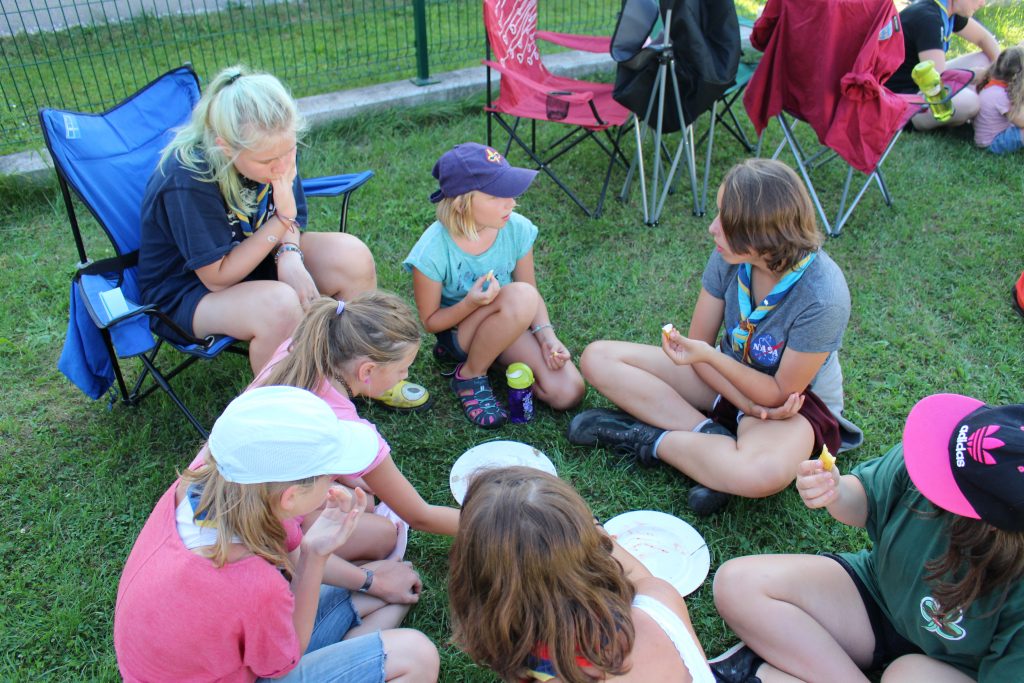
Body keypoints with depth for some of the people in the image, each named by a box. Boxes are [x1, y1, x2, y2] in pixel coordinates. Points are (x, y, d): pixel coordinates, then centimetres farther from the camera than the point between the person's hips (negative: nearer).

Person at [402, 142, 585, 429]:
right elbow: (430, 322, -13)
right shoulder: (432, 251, -26)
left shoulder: (517, 228, -16)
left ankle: (483, 354, 8)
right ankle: (470, 375, -11)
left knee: (568, 392, -14)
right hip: (455, 329, -5)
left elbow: (534, 292, -1)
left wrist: (546, 335, -18)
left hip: (510, 326, 5)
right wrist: (470, 304, -32)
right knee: (520, 297, -36)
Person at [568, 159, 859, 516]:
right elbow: (699, 342, -7)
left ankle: (647, 439, -17)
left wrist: (709, 356, -33)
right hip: (728, 380, 5)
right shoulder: (730, 256, -16)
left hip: (796, 400, -5)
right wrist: (748, 404, -21)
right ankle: (711, 435, -18)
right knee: (598, 358, -9)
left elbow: (780, 393, -21)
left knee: (763, 473, -42)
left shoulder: (823, 298, -30)